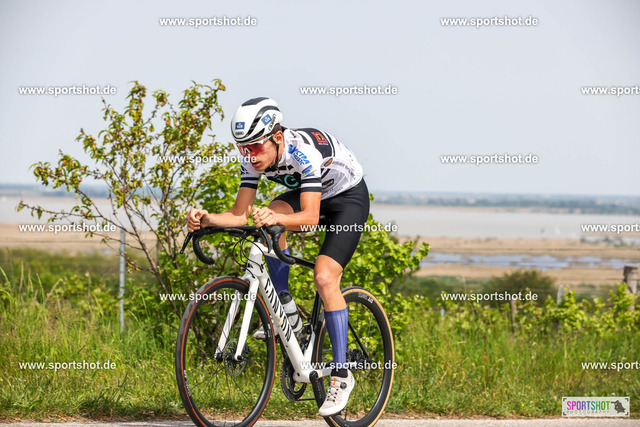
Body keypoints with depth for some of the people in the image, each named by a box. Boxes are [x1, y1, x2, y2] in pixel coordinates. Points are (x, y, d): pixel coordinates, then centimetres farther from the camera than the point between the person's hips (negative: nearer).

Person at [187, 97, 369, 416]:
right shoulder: (254, 159, -17)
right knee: (268, 219, -25)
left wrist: (276, 219, -59)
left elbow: (309, 216, -42)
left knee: (324, 279, -21)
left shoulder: (304, 150, -36)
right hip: (308, 193, 7)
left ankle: (341, 374, -13)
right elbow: (240, 215, -16)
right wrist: (207, 219, -34)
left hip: (349, 197, -7)